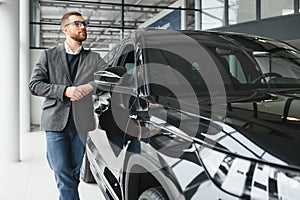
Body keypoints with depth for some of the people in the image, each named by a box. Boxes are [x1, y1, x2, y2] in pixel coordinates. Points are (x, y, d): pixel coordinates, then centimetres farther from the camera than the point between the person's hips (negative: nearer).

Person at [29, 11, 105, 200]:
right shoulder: (49, 55, 7)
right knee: (63, 175, -5)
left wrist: (90, 86, -18)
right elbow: (34, 85, 0)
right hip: (56, 122, -2)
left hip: (82, 124, 2)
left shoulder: (94, 58, 11)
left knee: (74, 174, 11)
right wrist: (64, 90, -13)